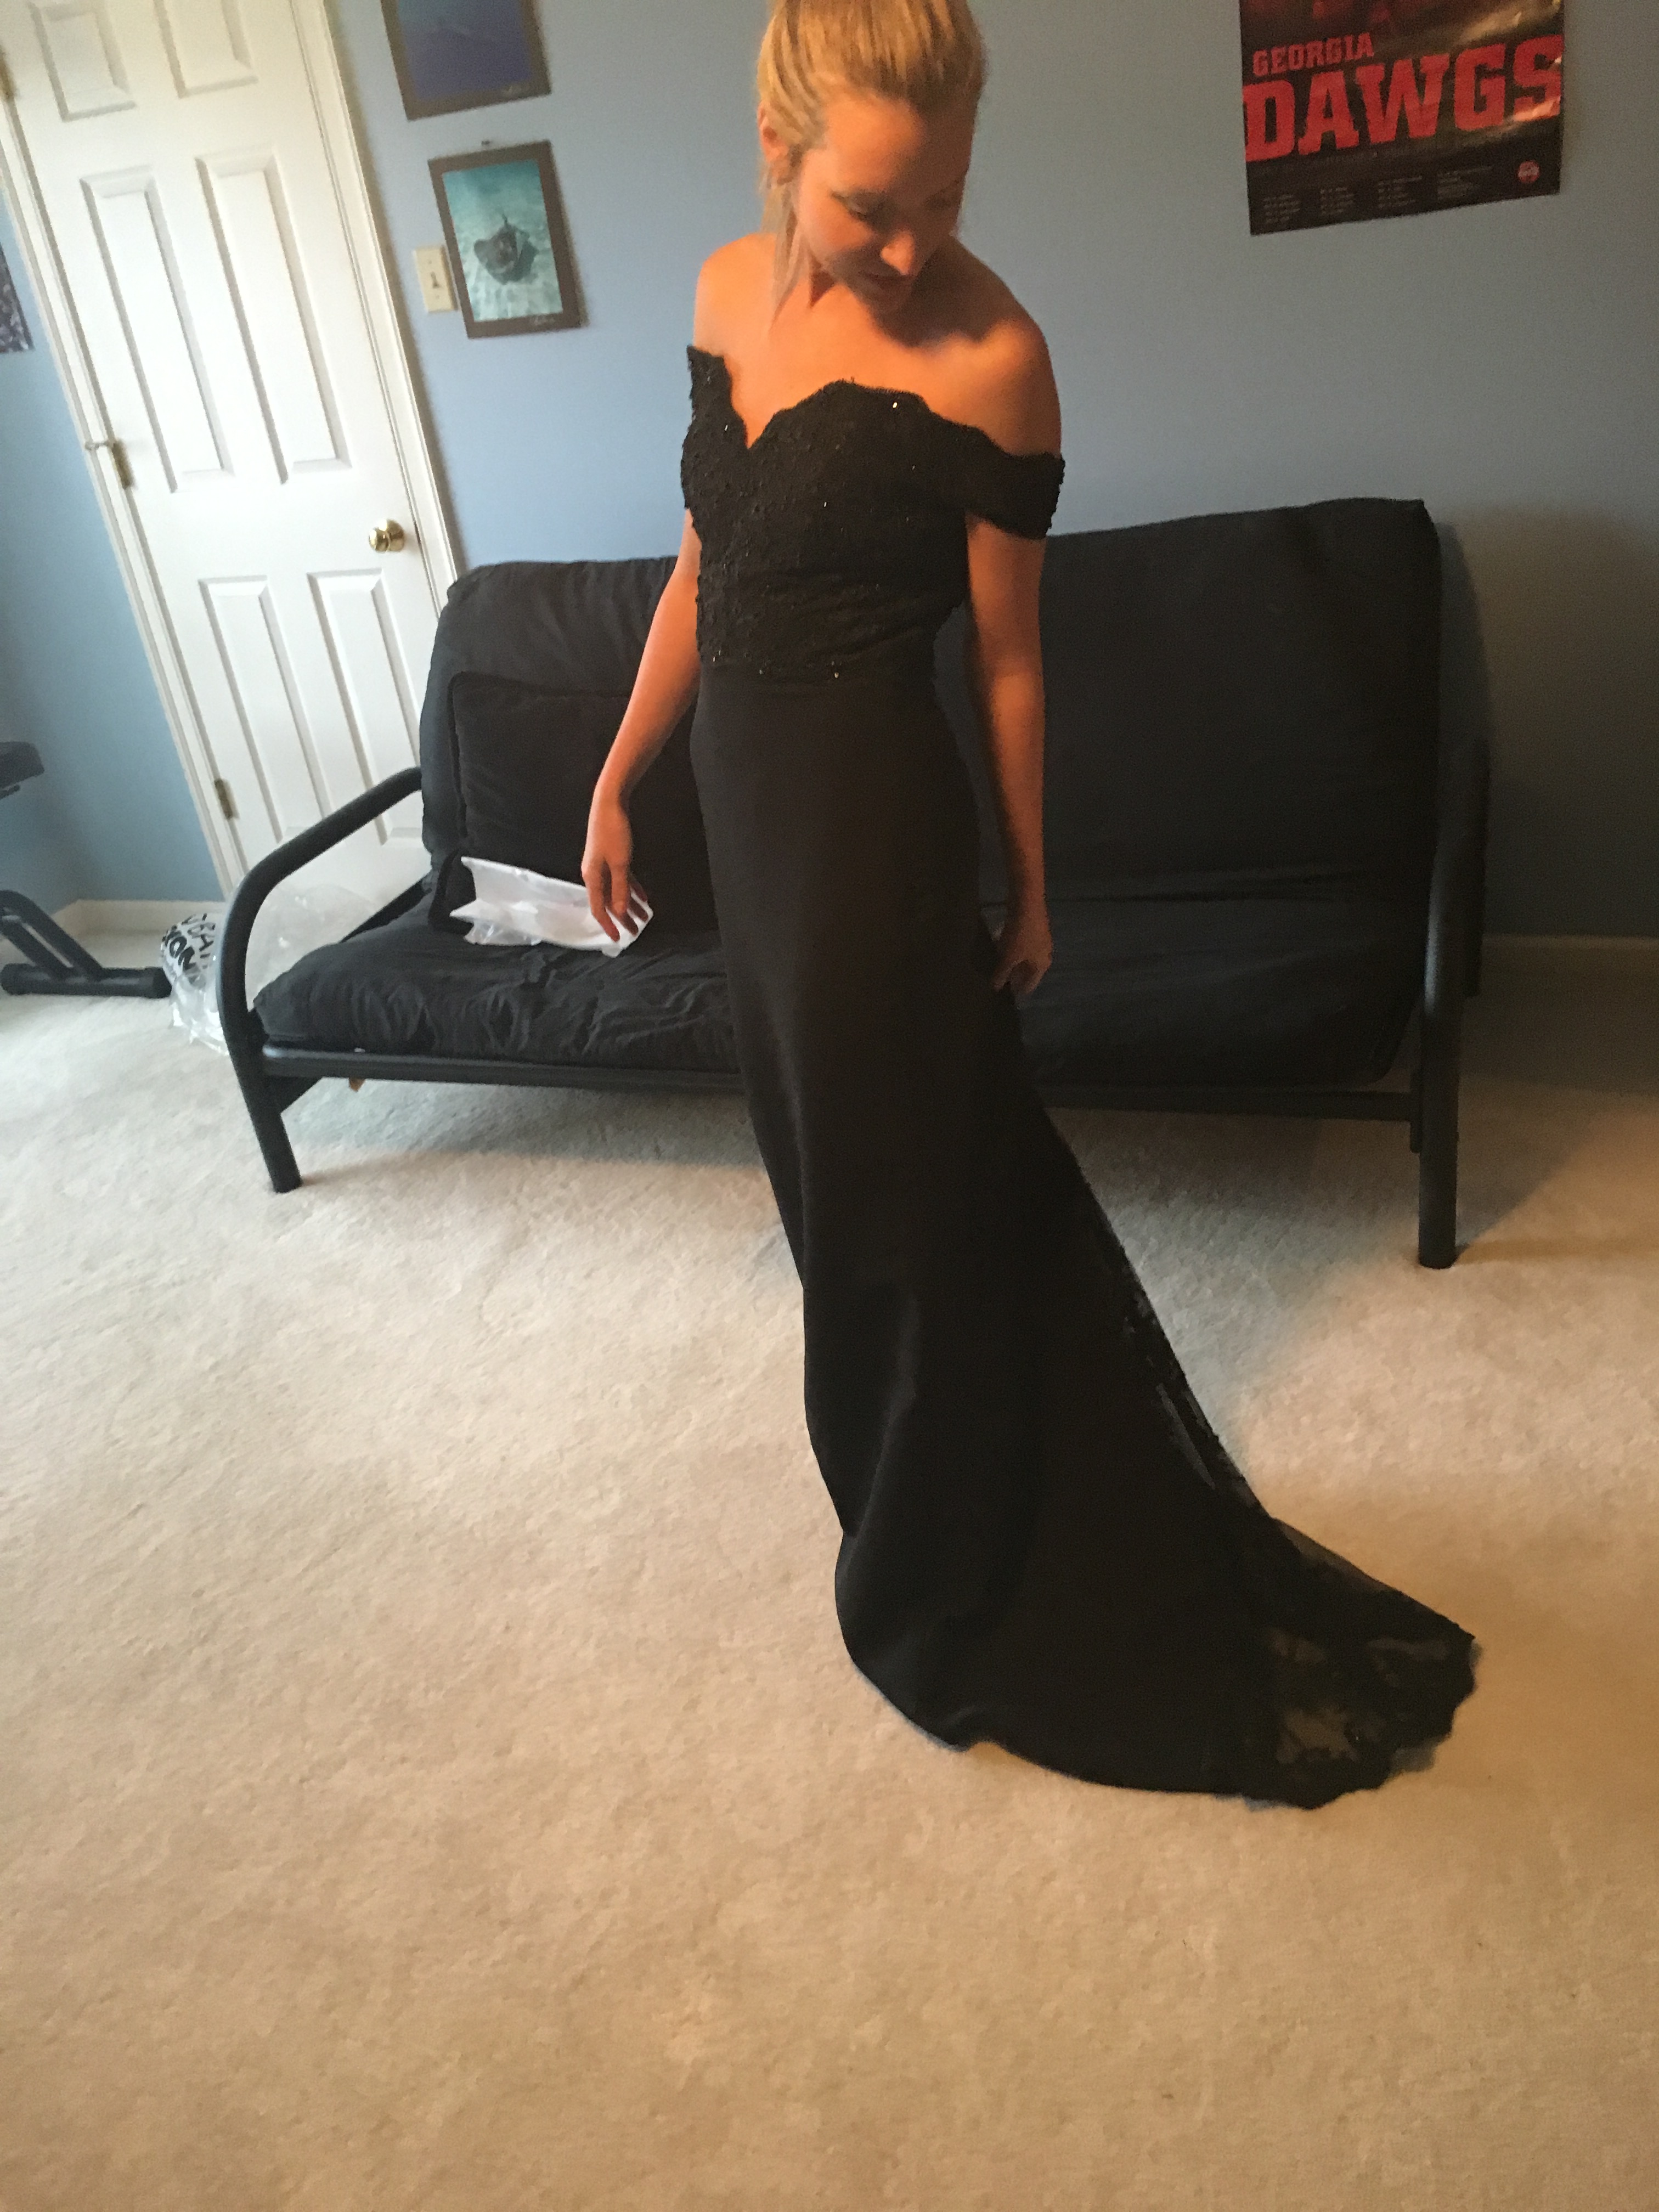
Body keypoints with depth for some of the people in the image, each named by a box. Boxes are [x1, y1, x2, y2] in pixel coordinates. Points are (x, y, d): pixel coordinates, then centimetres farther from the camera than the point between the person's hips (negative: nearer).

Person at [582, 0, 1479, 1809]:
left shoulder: (985, 355, -13)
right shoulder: (729, 294, 5)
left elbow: (1006, 655, -8)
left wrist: (1025, 887, -1)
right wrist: (615, 778, 14)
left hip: (871, 821, -7)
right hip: (751, 808, 7)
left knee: (898, 1202, 4)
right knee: (833, 1168, 18)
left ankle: (937, 1603, 29)